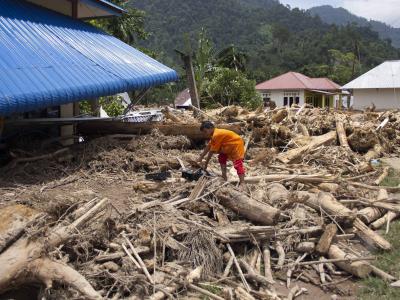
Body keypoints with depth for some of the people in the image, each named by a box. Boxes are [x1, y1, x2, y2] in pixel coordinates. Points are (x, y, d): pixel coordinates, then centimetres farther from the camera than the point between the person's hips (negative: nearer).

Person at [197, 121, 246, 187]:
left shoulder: (216, 135, -25)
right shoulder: (214, 134, 6)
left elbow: (212, 151, -21)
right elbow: (208, 147, 12)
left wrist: (206, 164, -14)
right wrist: (200, 158, 13)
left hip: (237, 144, -11)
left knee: (238, 163, -19)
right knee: (222, 157, 19)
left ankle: (242, 183, -25)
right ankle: (224, 177, 22)